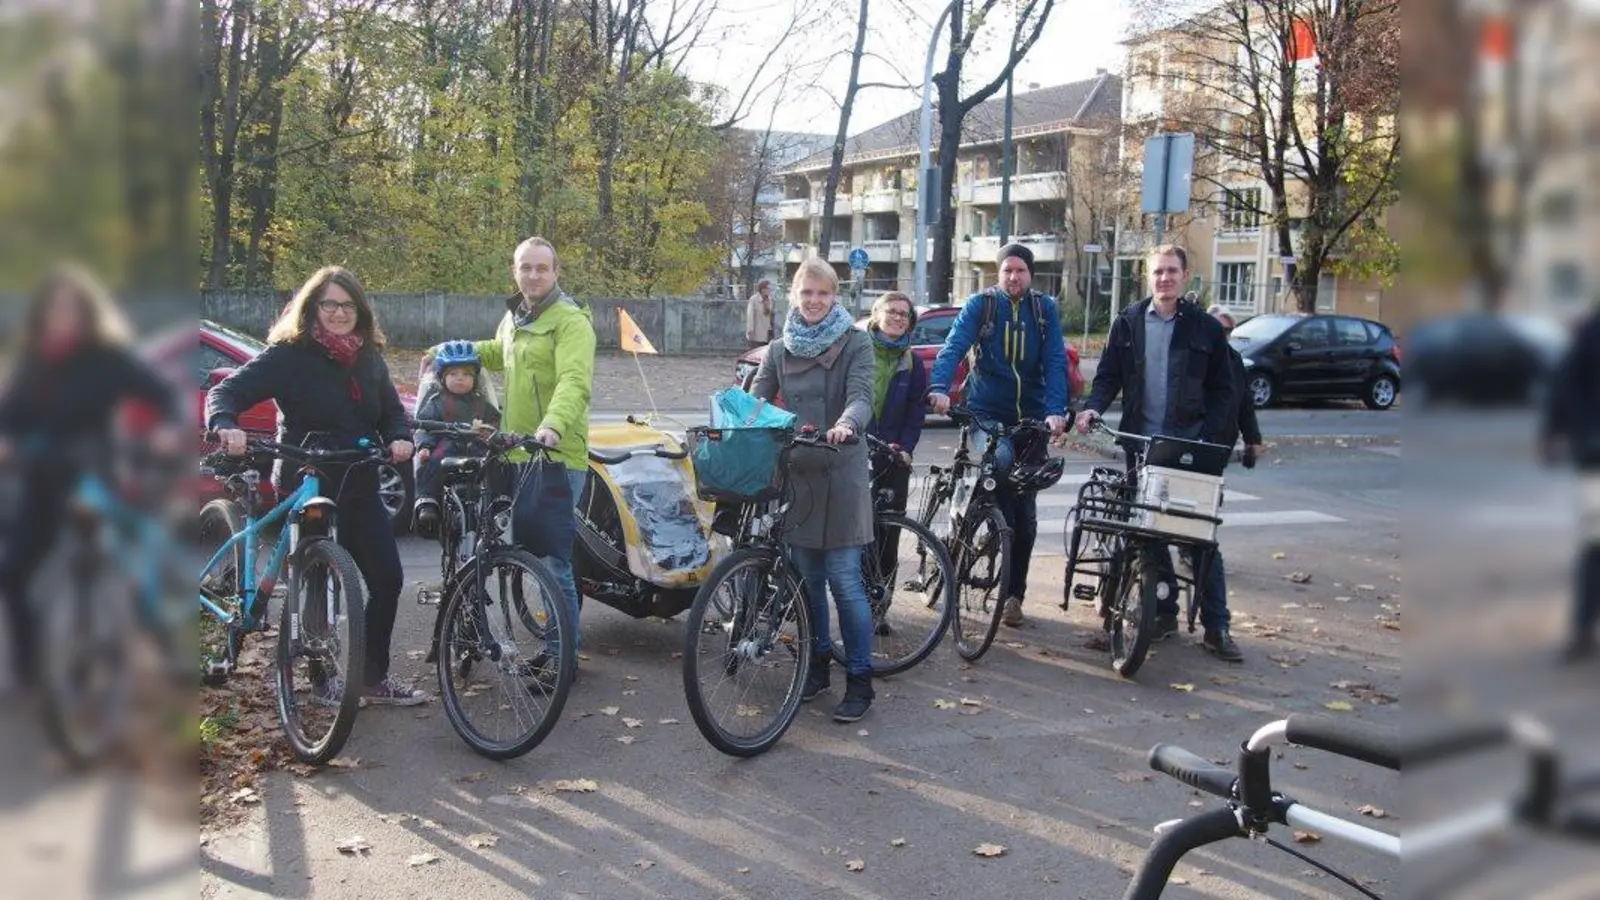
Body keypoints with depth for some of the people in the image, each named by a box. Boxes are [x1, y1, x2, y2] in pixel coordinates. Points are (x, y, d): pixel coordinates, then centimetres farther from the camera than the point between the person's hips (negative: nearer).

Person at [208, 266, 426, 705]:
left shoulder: (369, 357, 9)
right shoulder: (289, 354, -8)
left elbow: (392, 410, 15)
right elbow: (227, 392, -14)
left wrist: (399, 438, -7)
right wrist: (226, 426, -35)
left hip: (360, 487, 6)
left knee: (387, 578, 3)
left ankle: (374, 678, 18)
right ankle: (323, 681, 21)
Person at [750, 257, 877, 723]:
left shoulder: (855, 342, -1)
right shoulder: (780, 350, 12)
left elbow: (861, 396, -14)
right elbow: (755, 399, 7)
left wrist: (846, 424, -35)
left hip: (841, 474, -4)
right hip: (795, 474, 4)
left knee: (843, 579, -5)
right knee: (807, 577, 11)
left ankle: (860, 680, 5)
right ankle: (818, 663, 27)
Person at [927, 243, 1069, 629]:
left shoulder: (1045, 309, 2)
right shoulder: (980, 304, -3)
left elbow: (1056, 361, -8)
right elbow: (954, 347, -17)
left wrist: (1056, 410, -24)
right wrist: (939, 388, -36)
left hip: (1032, 419, 2)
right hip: (987, 415, -1)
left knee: (1026, 511, 3)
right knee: (999, 457, -32)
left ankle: (1013, 593, 16)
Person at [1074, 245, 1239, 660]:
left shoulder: (1205, 328, 2)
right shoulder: (1128, 323, 6)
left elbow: (1224, 391, 3)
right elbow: (1109, 376, 7)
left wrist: (1212, 439, -9)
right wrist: (1094, 407, -13)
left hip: (1191, 444, -2)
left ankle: (1216, 626, 3)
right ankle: (1164, 612, 20)